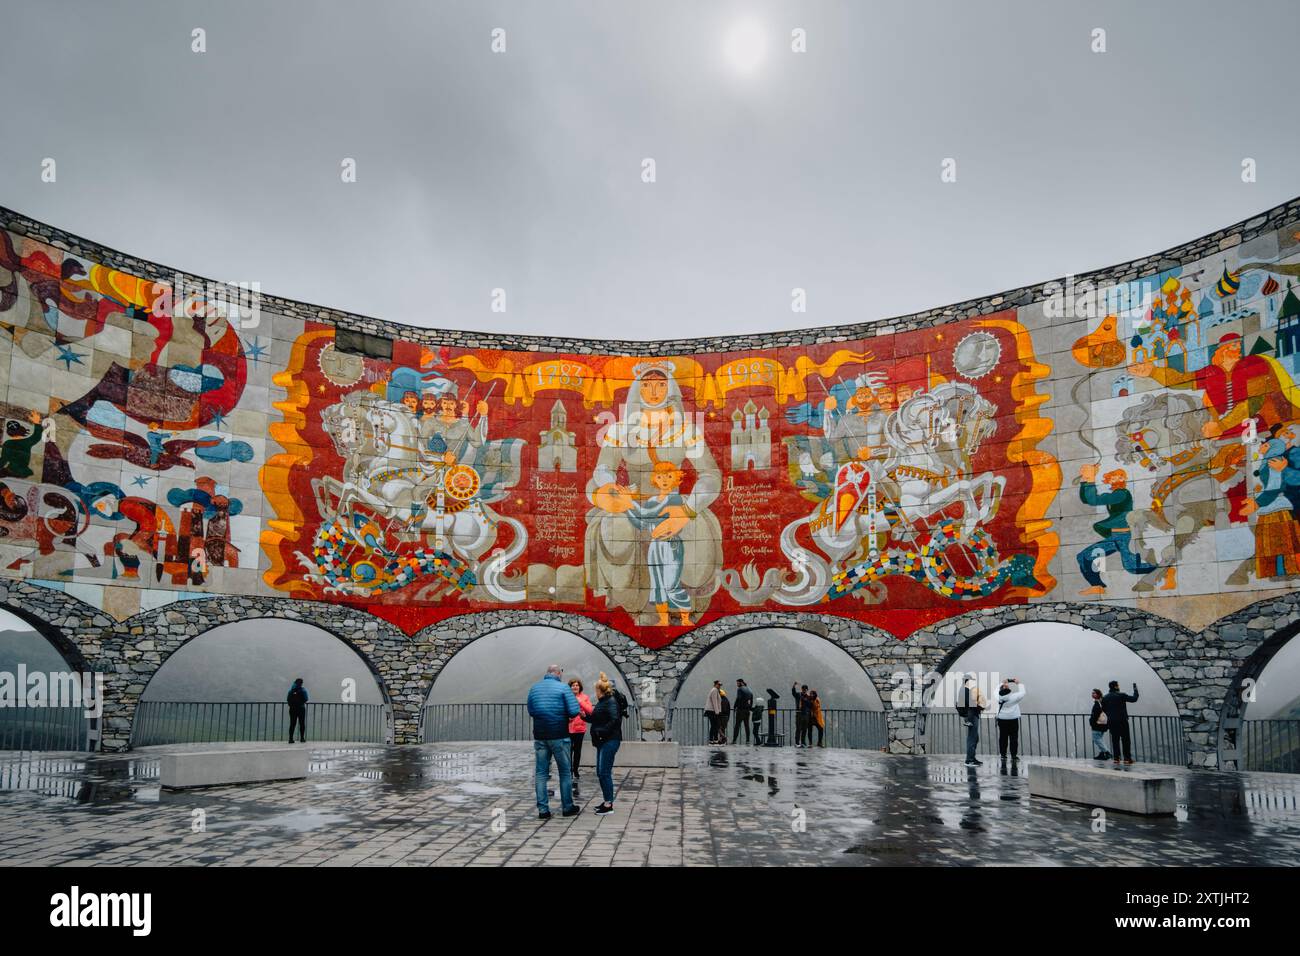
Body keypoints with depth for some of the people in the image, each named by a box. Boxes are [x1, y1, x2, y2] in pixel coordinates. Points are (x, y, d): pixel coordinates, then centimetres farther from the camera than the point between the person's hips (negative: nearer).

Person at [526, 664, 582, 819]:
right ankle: (567, 808, 14)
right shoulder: (563, 687, -7)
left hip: (540, 736, 4)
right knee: (565, 772, 8)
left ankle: (542, 810, 5)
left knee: (541, 773, 7)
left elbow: (530, 711, 14)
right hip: (559, 736, -4)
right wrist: (565, 715, 8)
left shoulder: (534, 688, 7)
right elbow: (574, 711, -12)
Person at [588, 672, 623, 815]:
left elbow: (614, 720, -24)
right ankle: (607, 801, 21)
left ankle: (609, 805, -4)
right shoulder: (602, 702, 16)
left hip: (609, 741, -10)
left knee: (604, 773, -9)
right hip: (602, 742, 10)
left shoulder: (611, 701, -13)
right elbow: (596, 719, 20)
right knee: (600, 773, 13)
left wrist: (602, 732, -25)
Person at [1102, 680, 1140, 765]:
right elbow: (1134, 699, -1)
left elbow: (1103, 709, 12)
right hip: (1122, 721, -4)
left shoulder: (1105, 698, 6)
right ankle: (1127, 758, -2)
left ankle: (1116, 758, 3)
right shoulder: (1121, 695, -8)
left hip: (1111, 722, 4)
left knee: (1115, 740, 7)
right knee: (1125, 740, 1)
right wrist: (1135, 690, 13)